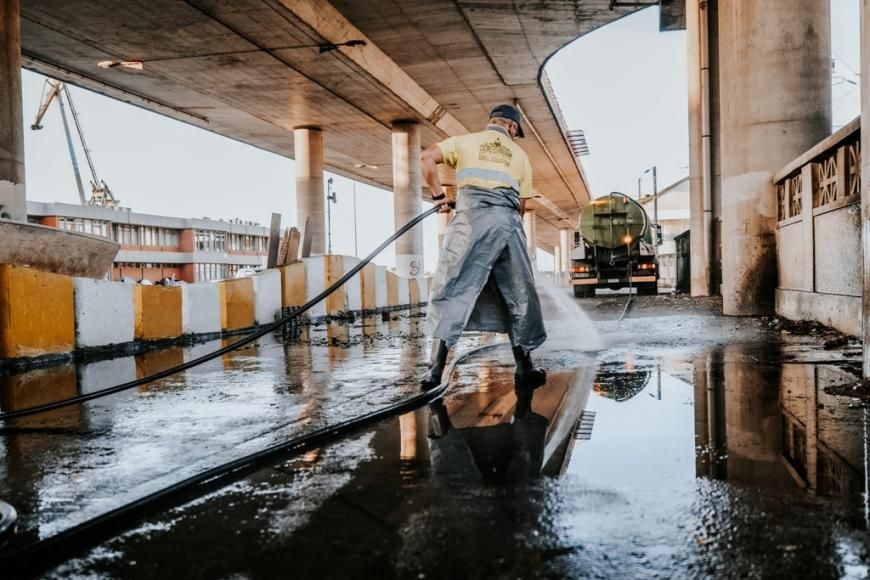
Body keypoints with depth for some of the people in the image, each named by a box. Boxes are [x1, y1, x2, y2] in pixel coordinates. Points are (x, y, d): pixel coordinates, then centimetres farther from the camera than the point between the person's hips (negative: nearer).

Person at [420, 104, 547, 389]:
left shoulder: (466, 141, 18)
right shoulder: (520, 154, 23)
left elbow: (427, 157, 4)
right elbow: (521, 205, 18)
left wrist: (438, 195, 11)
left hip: (471, 218, -2)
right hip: (508, 222, 2)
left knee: (451, 290, -3)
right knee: (519, 294, 11)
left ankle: (436, 368, -11)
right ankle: (524, 366, 14)